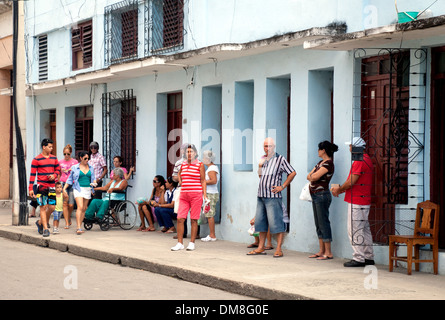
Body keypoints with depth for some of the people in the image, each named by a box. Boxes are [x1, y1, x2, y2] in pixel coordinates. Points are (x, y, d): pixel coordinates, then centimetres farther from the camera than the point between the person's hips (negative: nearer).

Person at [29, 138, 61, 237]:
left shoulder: (54, 158, 11)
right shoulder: (36, 160, -2)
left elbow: (58, 170, 20)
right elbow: (32, 174, -2)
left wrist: (54, 175, -4)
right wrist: (31, 188, -6)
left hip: (52, 186, 5)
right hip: (41, 186, -5)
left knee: (51, 207, 3)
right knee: (43, 207, -5)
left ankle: (40, 222, 27)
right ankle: (45, 229, -3)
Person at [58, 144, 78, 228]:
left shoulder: (75, 162, 4)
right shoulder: (60, 162, 9)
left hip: (72, 184, -1)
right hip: (63, 183, 1)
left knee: (71, 205, -6)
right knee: (65, 203, -6)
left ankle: (69, 217, 24)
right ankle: (67, 223, -1)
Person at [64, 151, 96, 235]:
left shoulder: (91, 168, 12)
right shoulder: (75, 167, 3)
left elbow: (93, 178, 17)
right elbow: (70, 179, 9)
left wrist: (94, 183, -6)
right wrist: (64, 189, 2)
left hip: (87, 189, 4)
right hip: (78, 189, -4)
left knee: (84, 209, 5)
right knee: (80, 207, -18)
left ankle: (79, 227, 13)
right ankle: (78, 228, -22)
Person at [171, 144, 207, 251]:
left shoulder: (200, 165, -1)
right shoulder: (183, 164, 12)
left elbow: (203, 181, -1)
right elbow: (179, 174, 34)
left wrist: (205, 194, -6)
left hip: (196, 195, -4)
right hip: (184, 195, 4)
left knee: (194, 220, 0)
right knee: (180, 219, -2)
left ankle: (192, 243, 7)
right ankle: (180, 243, 4)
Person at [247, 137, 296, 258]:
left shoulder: (280, 159, -6)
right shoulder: (263, 159, 15)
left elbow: (292, 173, -6)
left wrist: (282, 186, -7)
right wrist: (260, 166, 9)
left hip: (273, 196, -7)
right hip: (261, 196, 7)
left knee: (276, 222, -8)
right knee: (260, 221, 10)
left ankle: (278, 249, -5)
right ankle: (261, 248, 18)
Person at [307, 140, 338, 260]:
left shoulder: (328, 164, -13)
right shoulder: (320, 162, 16)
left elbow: (315, 177, -19)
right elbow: (309, 176, 13)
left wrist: (312, 176, 1)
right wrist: (314, 177, -6)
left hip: (322, 195, -10)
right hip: (315, 195, 10)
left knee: (323, 223, -8)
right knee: (318, 224, 11)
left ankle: (328, 253, -5)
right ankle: (321, 251, 16)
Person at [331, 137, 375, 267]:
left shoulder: (360, 161, -17)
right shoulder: (367, 160, 16)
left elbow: (351, 182, -19)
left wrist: (339, 189, -3)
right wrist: (341, 188, 16)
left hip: (356, 202, -10)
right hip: (365, 201, 10)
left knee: (355, 230, -6)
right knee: (364, 229, 13)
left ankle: (358, 258, -5)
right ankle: (368, 257, 18)